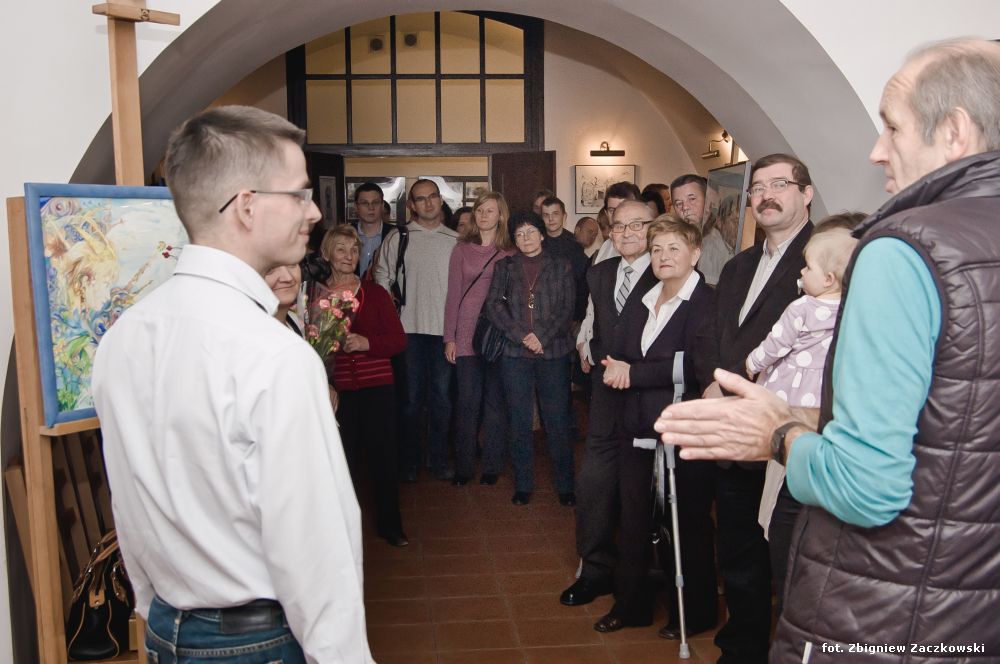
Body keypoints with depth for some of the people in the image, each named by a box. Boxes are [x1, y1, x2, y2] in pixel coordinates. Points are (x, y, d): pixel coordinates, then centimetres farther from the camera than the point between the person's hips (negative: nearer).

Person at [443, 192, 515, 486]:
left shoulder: (510, 252, 4)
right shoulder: (462, 249, 5)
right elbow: (453, 295, 4)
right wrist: (449, 338, 0)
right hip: (466, 334, 0)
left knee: (495, 401, 5)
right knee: (468, 401, 2)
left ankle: (492, 466, 16)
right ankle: (464, 466, 13)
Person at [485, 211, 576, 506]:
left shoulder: (561, 267, 8)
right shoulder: (505, 267, 11)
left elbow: (567, 309, 2)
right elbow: (493, 305, 0)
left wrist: (542, 337, -11)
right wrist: (522, 335, -11)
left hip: (553, 351, -1)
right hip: (514, 354, 1)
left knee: (557, 421, -1)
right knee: (519, 422, 5)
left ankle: (565, 486, 9)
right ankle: (523, 485, 15)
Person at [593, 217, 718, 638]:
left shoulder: (705, 303, -11)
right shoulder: (638, 306, 14)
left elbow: (695, 366, -21)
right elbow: (617, 359, 12)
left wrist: (634, 372, -15)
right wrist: (617, 371, -13)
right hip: (638, 430, 7)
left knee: (689, 524, 8)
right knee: (632, 520, 14)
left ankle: (695, 612, 26)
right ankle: (630, 604, 31)